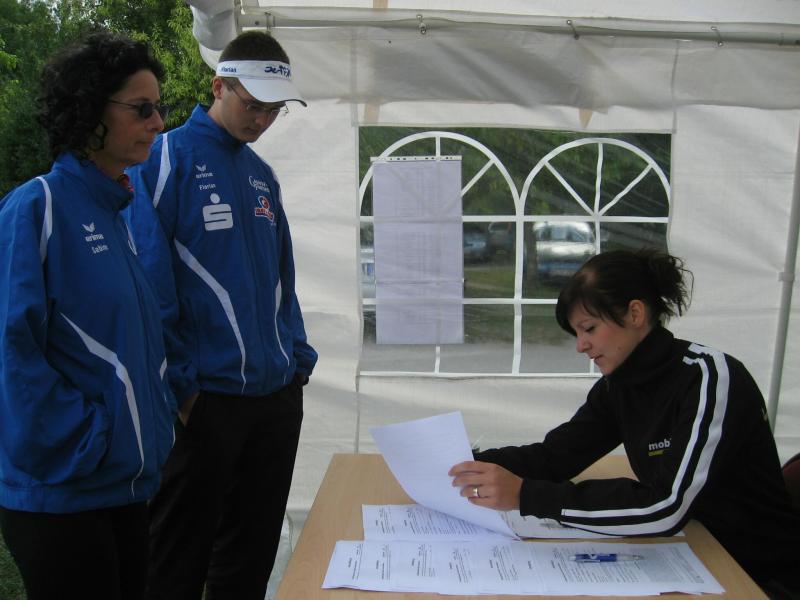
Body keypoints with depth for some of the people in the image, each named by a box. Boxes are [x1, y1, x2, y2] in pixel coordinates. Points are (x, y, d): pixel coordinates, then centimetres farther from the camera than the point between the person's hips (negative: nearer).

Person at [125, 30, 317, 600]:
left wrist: (299, 362, 10)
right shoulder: (167, 158, -8)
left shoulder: (262, 173, 13)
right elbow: (150, 282, -13)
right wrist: (178, 383, -14)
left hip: (277, 395, 7)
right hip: (204, 398, -6)